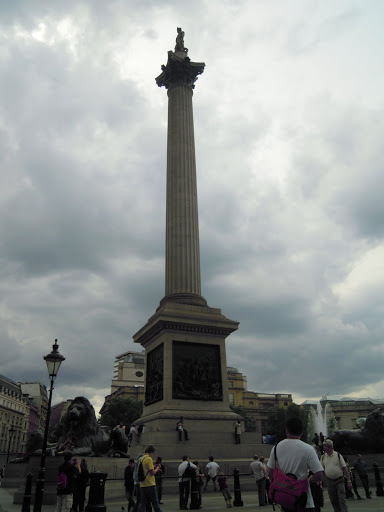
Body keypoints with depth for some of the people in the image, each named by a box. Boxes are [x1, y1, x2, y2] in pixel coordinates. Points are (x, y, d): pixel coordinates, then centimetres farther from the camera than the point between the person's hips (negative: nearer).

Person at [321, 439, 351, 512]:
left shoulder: (338, 455, -4)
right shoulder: (323, 457, 5)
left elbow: (345, 468, -4)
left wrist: (349, 481, -7)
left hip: (339, 480, -3)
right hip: (329, 481, 3)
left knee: (342, 500, -7)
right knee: (333, 501, 8)